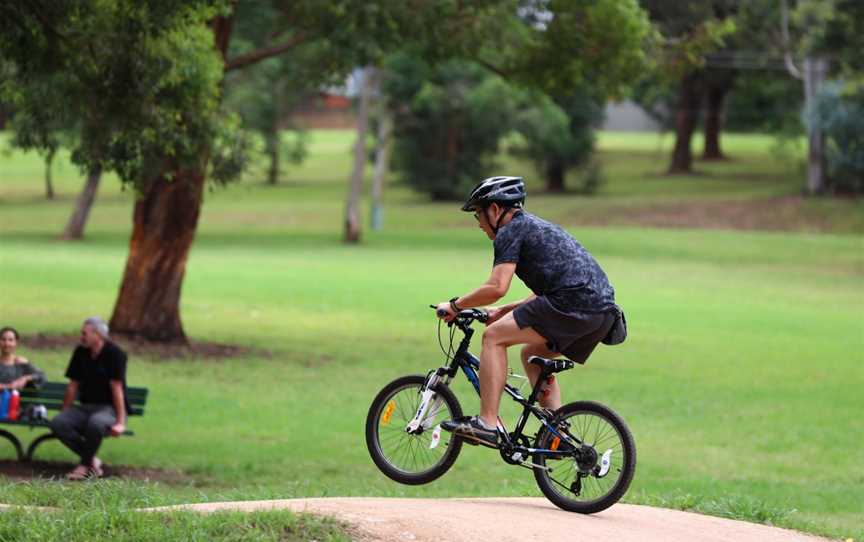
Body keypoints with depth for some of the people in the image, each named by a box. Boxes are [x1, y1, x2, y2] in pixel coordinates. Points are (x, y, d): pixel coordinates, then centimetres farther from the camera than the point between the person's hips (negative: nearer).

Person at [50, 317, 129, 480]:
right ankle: (92, 460, -13)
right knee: (57, 423, -22)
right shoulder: (81, 352, 7)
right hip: (85, 407, 6)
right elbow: (73, 386, 12)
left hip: (109, 408, -6)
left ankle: (85, 465, -19)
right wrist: (64, 413, 11)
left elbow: (116, 388, -16)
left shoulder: (114, 353, -11)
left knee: (95, 422, -41)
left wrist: (120, 422, -20)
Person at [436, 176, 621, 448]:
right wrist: (504, 311, 32)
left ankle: (487, 424, -8)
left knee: (494, 336, -2)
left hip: (573, 304, -9)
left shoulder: (510, 231, 2)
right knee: (532, 355, 25)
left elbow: (497, 287, -10)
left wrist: (455, 305, 4)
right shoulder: (538, 227, 31)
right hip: (605, 309, 9)